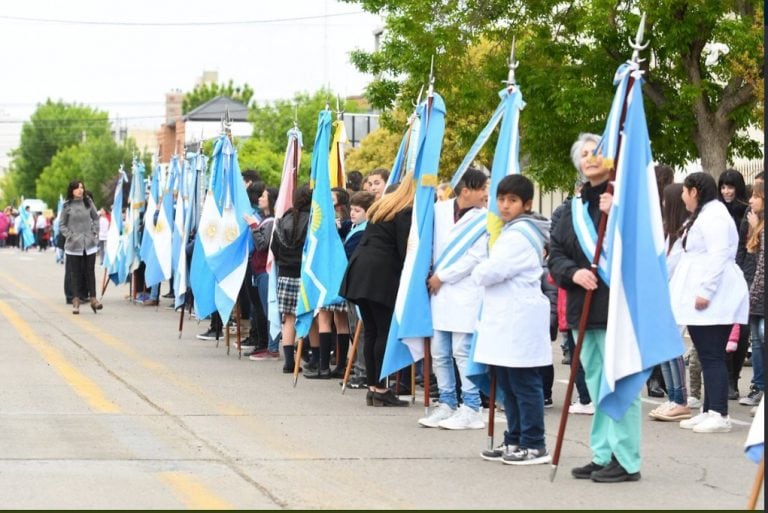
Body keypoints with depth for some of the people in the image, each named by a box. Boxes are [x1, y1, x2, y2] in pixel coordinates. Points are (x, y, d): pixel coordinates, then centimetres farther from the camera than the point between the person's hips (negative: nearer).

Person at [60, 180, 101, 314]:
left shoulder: (88, 202, 4)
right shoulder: (67, 206, -2)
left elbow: (96, 219, 14)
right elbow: (62, 225, 4)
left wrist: (94, 233, 4)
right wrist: (69, 236, -7)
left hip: (90, 244, 2)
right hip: (74, 245, -2)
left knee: (90, 271, 4)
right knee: (75, 273, 2)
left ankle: (93, 298, 9)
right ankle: (76, 300, 7)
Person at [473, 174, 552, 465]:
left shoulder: (520, 234, -14)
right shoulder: (511, 231, 20)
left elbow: (493, 270, -19)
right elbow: (494, 270, 24)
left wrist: (478, 272, 0)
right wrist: (485, 273, 5)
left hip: (520, 320, -11)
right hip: (506, 320, 11)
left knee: (524, 384, -7)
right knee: (508, 384, 14)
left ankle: (534, 446, -3)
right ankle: (515, 441, 20)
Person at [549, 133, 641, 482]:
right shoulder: (575, 208, 15)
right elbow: (556, 253, 13)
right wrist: (573, 272, -7)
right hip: (584, 308, 8)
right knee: (595, 383, 13)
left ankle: (626, 460, -2)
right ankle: (603, 456, 20)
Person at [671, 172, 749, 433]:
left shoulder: (714, 216, -12)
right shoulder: (701, 216, 23)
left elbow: (718, 256, -21)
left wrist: (706, 291, -25)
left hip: (712, 300, -11)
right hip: (698, 297, 11)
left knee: (712, 356, -11)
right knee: (706, 356, 10)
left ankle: (719, 415, -13)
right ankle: (709, 411, 13)